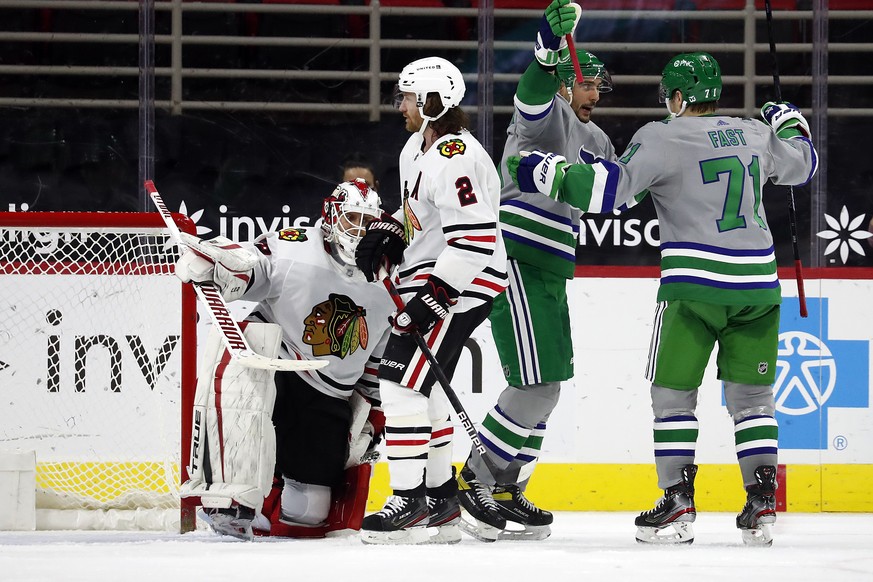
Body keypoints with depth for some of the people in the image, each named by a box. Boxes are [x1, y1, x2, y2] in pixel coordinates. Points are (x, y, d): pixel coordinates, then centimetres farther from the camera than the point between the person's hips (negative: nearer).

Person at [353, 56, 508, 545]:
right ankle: (441, 500, 22)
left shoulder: (455, 159, -22)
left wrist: (435, 298, -28)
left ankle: (412, 502, -13)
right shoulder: (418, 148, 12)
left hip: (461, 284, -11)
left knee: (402, 381, -15)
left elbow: (474, 239, -28)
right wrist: (385, 232, 12)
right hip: (431, 279, 11)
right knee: (420, 385, 15)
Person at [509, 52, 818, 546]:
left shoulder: (663, 137, -5)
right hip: (758, 283, 5)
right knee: (750, 395, 11)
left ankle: (678, 504, -1)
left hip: (695, 286, -5)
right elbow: (803, 166, 30)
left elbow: (609, 189, -14)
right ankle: (762, 506, 4)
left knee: (674, 392, 5)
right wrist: (790, 122, 49)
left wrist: (549, 173, -3)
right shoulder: (755, 135, 11)